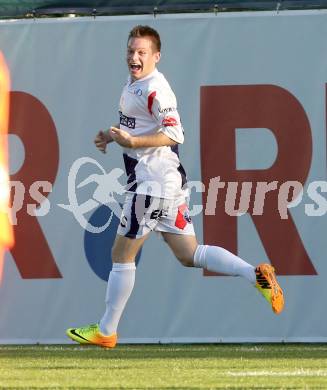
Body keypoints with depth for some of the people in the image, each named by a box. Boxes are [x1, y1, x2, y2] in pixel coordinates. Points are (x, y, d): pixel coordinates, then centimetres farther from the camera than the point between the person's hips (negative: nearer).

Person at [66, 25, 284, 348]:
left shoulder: (154, 90, -16)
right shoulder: (133, 84, 15)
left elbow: (174, 134, -22)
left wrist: (131, 142, -26)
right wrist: (113, 135, 13)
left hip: (153, 182, -10)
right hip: (166, 182, 10)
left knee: (122, 254, 0)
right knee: (188, 254, 10)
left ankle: (106, 331, 9)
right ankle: (256, 275, 1)